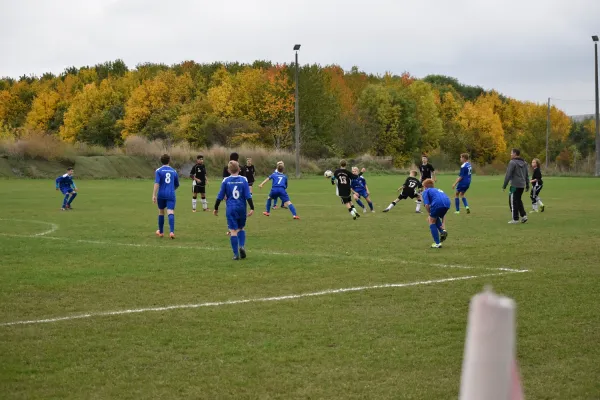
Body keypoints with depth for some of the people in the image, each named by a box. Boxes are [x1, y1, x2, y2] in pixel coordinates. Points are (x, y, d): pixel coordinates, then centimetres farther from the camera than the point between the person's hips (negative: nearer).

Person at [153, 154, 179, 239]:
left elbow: (157, 183, -13)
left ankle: (161, 232, 29)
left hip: (161, 194, 0)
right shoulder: (174, 171, 10)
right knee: (171, 213, -9)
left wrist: (154, 195, -16)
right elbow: (177, 185, 21)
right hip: (171, 194, 0)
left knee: (161, 212, 17)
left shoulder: (159, 171, 0)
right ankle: (171, 232, -28)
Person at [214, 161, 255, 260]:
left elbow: (220, 196, 2)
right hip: (241, 208, 1)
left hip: (231, 209, -1)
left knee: (233, 231, 0)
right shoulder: (243, 180, -1)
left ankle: (236, 254, -2)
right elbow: (248, 195, -4)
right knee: (241, 228, 19)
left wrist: (216, 208, 12)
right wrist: (252, 208, -1)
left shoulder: (226, 181, -2)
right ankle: (242, 246, -4)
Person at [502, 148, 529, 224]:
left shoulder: (512, 162, -11)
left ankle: (515, 219, 1)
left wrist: (504, 185, -9)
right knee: (518, 200, 20)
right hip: (522, 185, 8)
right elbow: (527, 175, 18)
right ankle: (523, 215, 10)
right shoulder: (524, 163, 14)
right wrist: (527, 186, 23)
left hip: (515, 185, -8)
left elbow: (508, 175, -13)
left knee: (513, 201, 0)